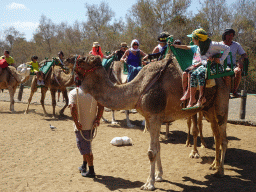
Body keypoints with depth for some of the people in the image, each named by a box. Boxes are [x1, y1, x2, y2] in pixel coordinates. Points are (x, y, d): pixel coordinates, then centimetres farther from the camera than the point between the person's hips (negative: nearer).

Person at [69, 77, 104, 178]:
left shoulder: (73, 93, -8)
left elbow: (73, 107, -23)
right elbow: (101, 106, -3)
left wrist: (76, 122, -20)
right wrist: (97, 119, -4)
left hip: (81, 125, -5)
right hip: (92, 124, 5)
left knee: (85, 148, 3)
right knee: (86, 146, 23)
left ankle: (91, 171, 7)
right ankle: (84, 166, 35)